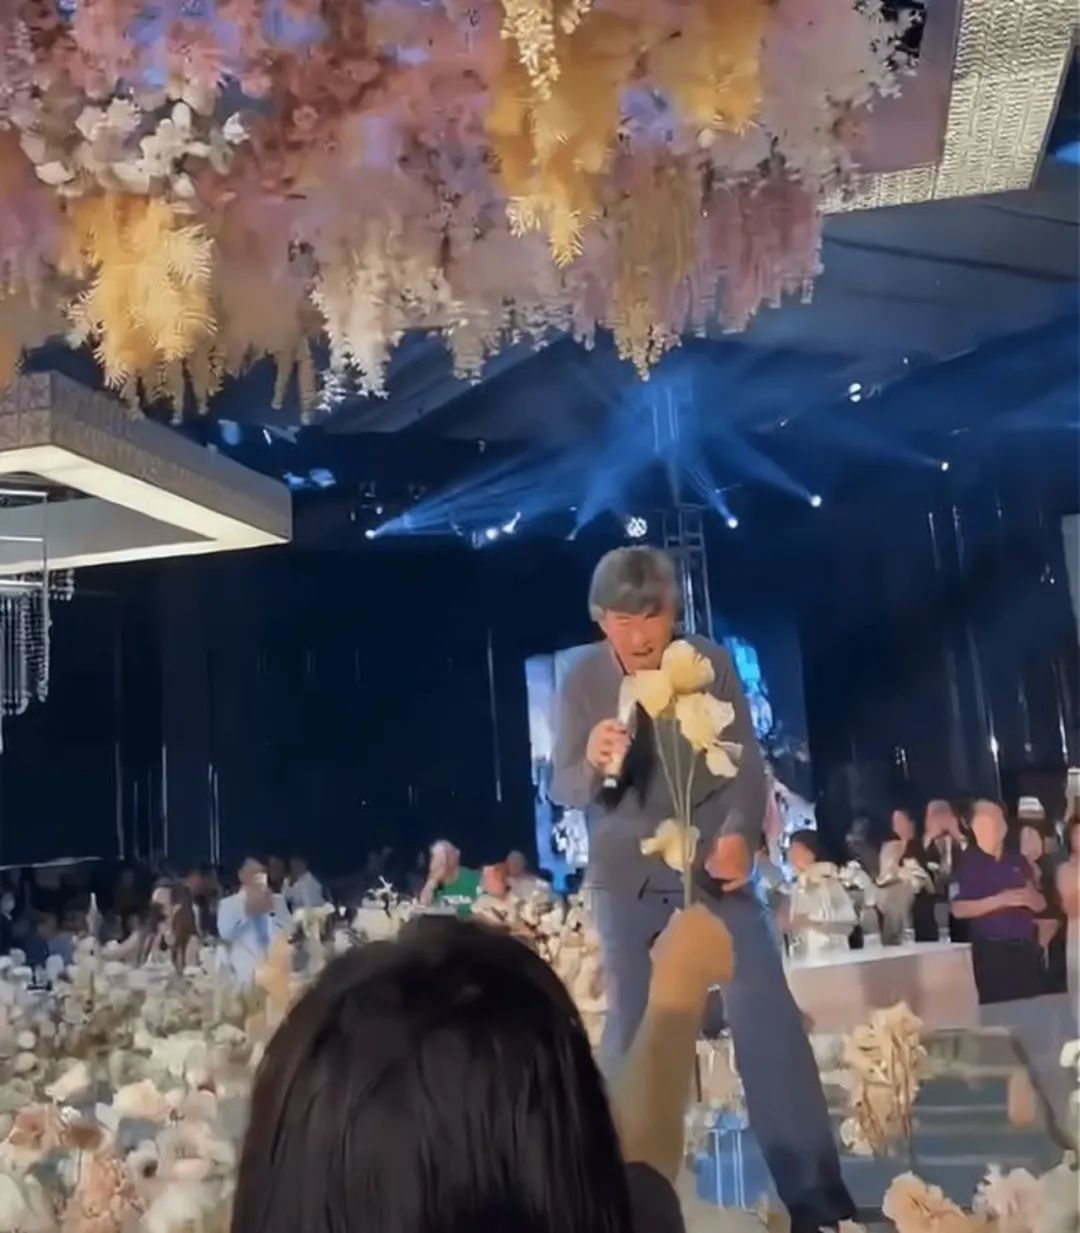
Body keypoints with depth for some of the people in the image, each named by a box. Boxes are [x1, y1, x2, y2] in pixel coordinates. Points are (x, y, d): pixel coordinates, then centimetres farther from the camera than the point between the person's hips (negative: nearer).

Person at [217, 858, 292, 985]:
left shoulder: (277, 900, 18)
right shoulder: (228, 904, 8)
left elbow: (290, 931, 7)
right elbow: (225, 933, -10)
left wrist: (273, 910, -3)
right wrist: (246, 910, -6)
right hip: (246, 975, -2)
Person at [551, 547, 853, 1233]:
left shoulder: (713, 663, -9)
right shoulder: (583, 680, -8)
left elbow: (747, 763, -9)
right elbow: (562, 789, -7)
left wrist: (741, 834, -29)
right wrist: (592, 764, -31)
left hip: (713, 861, 0)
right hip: (626, 873, 1)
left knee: (769, 1015, -6)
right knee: (630, 1024, 8)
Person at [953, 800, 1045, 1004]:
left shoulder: (1017, 859, 10)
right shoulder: (967, 862, -4)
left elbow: (1041, 904, 13)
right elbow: (959, 909, -12)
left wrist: (1030, 897, -10)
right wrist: (999, 900, -20)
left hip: (1027, 947, 5)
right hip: (992, 950, -4)